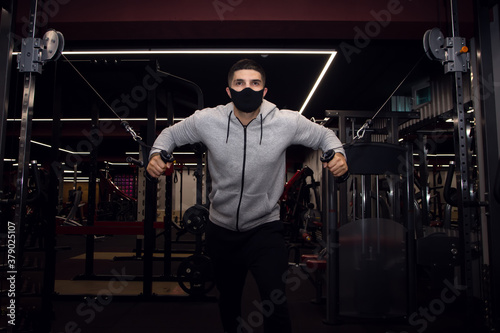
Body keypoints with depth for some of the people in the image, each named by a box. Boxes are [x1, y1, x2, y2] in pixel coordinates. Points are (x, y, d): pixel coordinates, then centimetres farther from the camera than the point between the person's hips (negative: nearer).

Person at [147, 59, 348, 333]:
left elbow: (324, 135, 1)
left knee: (274, 302, -17)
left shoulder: (287, 122, -15)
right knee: (228, 300, 23)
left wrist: (337, 153, -20)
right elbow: (171, 134, 4)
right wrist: (156, 153, -16)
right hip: (221, 229, 3)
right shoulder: (206, 120, -13)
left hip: (265, 228, -2)